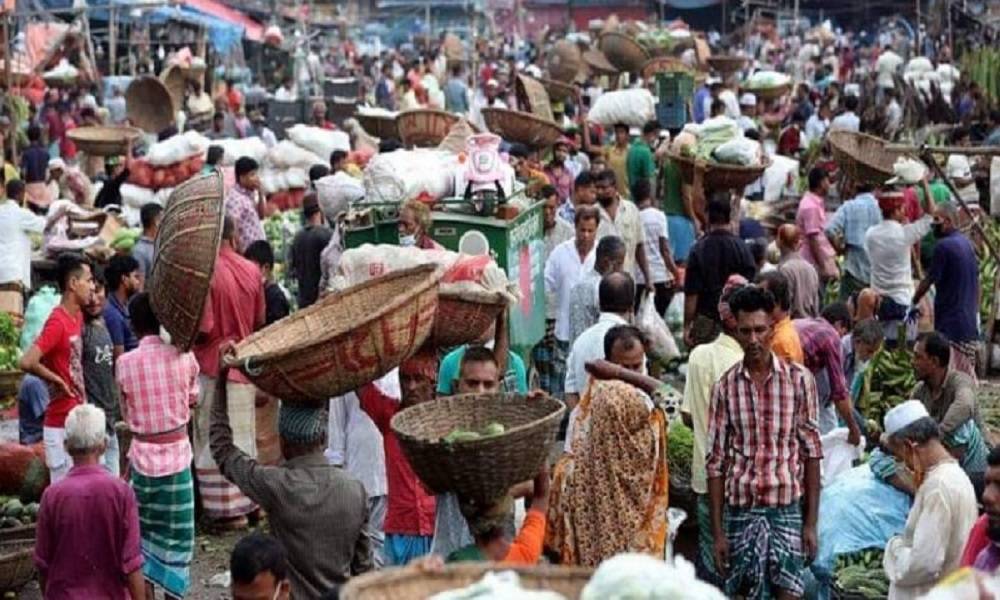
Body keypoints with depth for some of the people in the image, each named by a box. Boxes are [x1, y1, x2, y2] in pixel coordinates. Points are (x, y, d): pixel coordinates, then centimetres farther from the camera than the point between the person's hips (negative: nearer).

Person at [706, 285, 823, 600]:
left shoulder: (799, 379, -2)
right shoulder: (726, 386, 1)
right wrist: (718, 530, 0)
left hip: (787, 507, -1)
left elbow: (811, 452, 1)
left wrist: (811, 522, -3)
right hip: (740, 509, 1)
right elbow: (716, 461, 3)